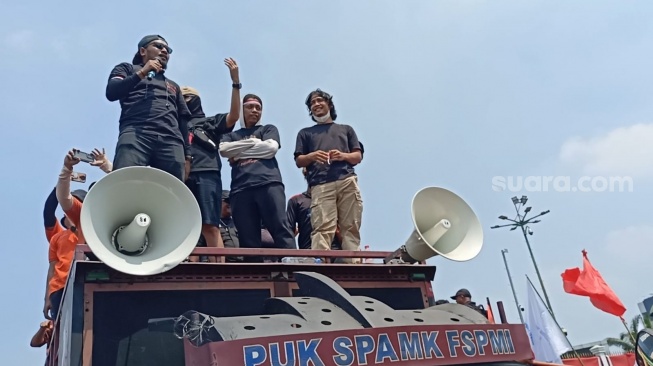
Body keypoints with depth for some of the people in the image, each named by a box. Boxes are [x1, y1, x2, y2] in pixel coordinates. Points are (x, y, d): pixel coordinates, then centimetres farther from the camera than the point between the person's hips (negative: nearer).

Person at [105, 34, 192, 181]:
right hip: (136, 133, -3)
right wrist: (141, 73, 4)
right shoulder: (127, 68, 27)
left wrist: (187, 155, 14)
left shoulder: (174, 86, 37)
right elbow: (111, 92, 7)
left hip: (171, 141, 3)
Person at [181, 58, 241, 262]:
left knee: (210, 226, -13)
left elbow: (234, 115, 5)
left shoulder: (210, 122, 21)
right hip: (182, 176, 3)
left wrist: (235, 82, -3)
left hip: (206, 175, -3)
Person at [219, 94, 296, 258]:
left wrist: (238, 152, 6)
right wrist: (254, 142, 3)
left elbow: (271, 148, 2)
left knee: (281, 230, -14)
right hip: (240, 189, 2)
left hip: (269, 184, -2)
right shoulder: (231, 135, 27)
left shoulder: (268, 129, 23)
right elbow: (224, 150, 5)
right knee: (248, 239, -4)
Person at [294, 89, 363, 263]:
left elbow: (358, 156, 19)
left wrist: (343, 156, -3)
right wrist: (312, 156, -4)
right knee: (322, 228, -16)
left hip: (347, 181, 1)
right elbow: (298, 161, 18)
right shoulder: (305, 133, 28)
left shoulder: (346, 129, 29)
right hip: (321, 185, -1)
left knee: (351, 227, -9)